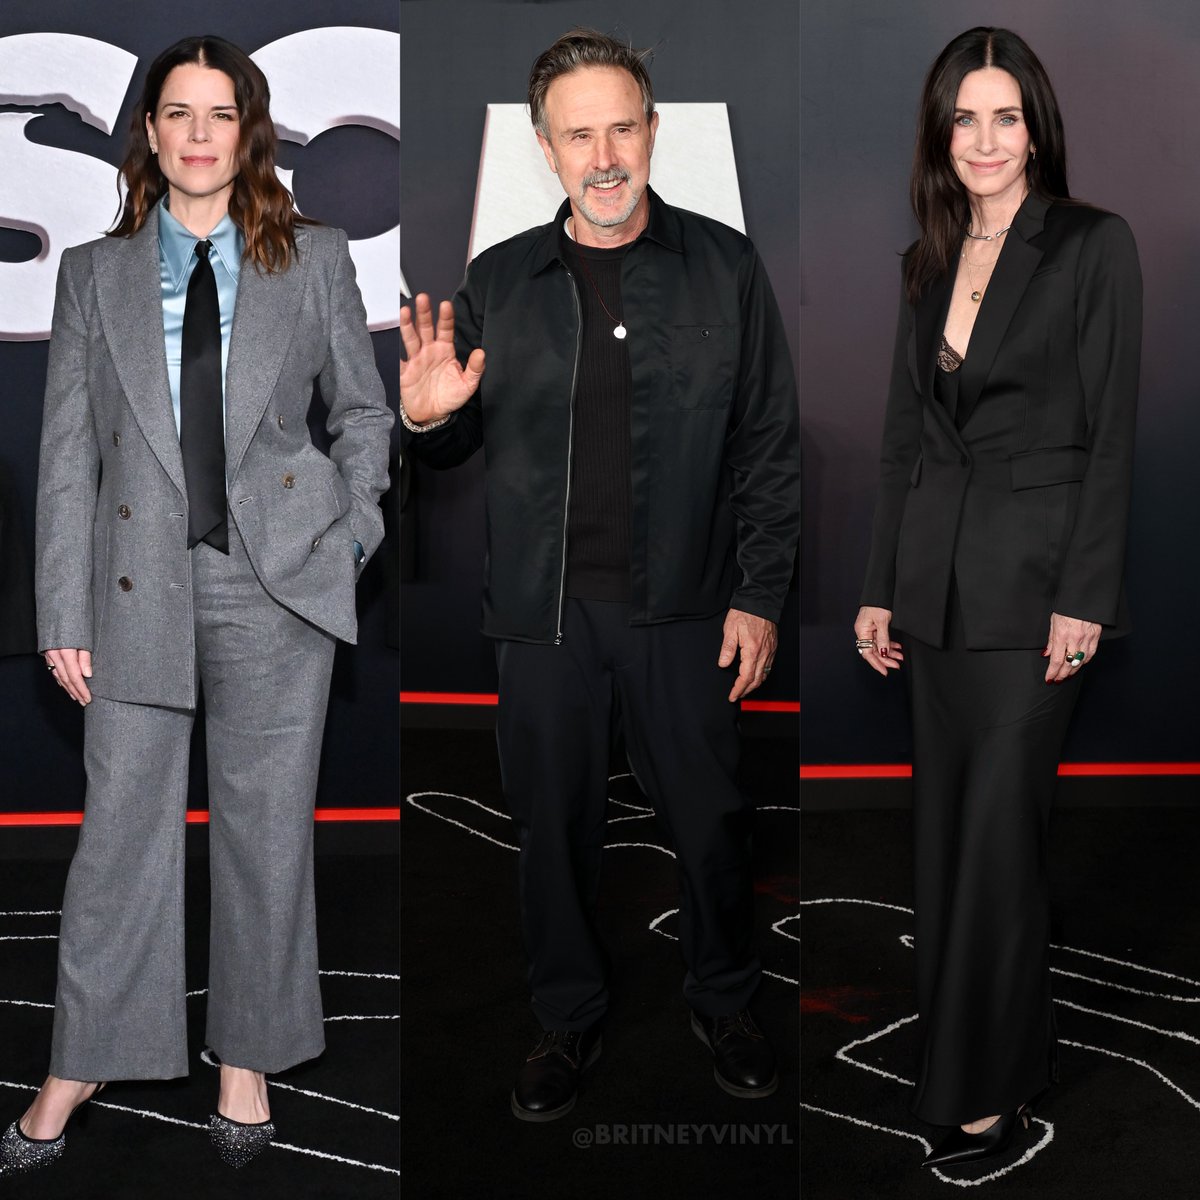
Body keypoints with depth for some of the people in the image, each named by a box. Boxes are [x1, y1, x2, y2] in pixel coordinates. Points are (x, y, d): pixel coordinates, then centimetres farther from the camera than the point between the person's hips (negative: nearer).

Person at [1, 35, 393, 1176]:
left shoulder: (315, 258, 6)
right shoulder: (94, 273, 7)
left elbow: (363, 408, 14)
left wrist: (349, 527, 0)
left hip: (277, 580, 0)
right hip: (142, 580, 0)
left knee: (265, 826, 7)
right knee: (120, 825, 6)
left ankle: (246, 1059, 24)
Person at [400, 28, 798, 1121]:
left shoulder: (725, 269, 0)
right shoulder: (498, 282, 5)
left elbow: (771, 446, 1)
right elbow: (461, 446, 12)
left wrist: (758, 597, -4)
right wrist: (426, 417, -12)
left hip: (684, 603, -1)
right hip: (543, 609, 2)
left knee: (710, 817, 9)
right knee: (554, 824, 11)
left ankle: (724, 1006, 34)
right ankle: (570, 1021, 33)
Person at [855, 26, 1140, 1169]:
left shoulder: (1093, 245, -5)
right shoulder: (928, 262, 12)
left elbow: (1110, 433, -9)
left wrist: (1082, 597, -14)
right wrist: (879, 589, 11)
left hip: (1032, 578, -6)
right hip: (935, 579, 6)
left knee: (996, 832, -3)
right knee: (945, 828, 11)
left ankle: (981, 1089, 9)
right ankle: (1011, 1044, 26)